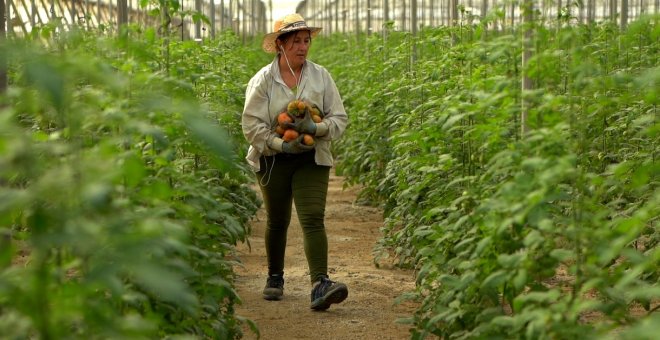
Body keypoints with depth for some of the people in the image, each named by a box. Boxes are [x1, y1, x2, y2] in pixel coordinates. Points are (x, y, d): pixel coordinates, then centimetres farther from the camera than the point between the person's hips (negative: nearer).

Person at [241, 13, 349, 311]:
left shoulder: (321, 76, 1)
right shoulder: (263, 80, -4)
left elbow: (339, 118, 1)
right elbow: (251, 124, -8)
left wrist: (315, 128, -18)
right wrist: (281, 144, -20)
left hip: (312, 161, 0)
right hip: (273, 161, 0)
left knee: (313, 219, -14)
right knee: (277, 221, 12)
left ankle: (320, 285, -23)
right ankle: (275, 278, 32)